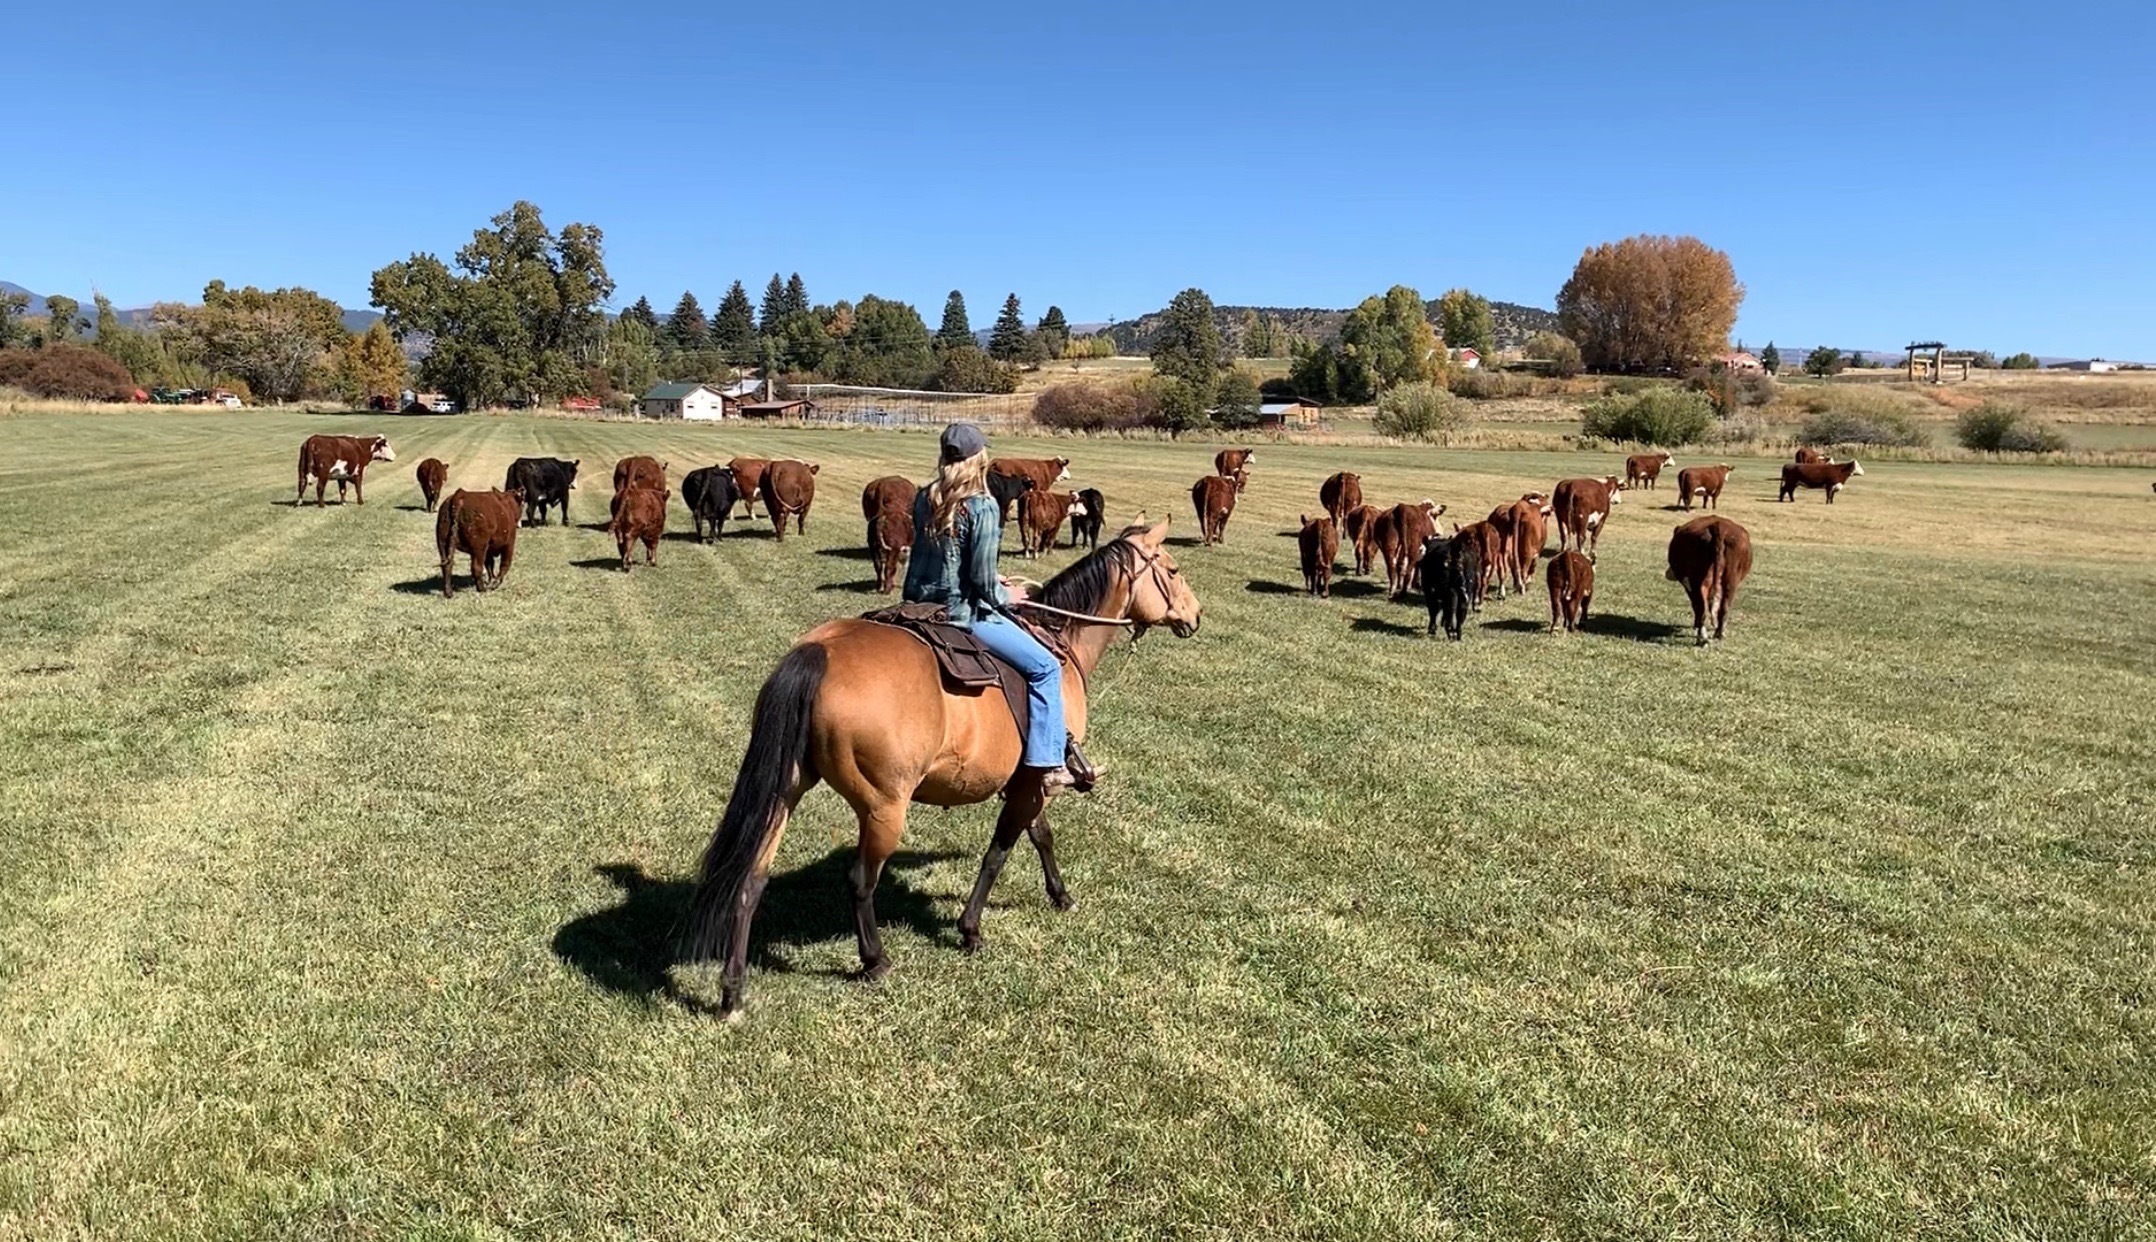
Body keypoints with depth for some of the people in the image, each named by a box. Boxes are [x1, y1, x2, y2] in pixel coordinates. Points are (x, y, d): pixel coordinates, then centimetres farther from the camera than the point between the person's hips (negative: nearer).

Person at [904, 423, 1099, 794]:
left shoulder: (924, 499, 4)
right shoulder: (983, 507, -17)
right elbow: (983, 583, -19)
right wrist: (1008, 596, 2)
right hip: (964, 613, -9)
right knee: (1045, 668, 0)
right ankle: (1049, 765, -3)